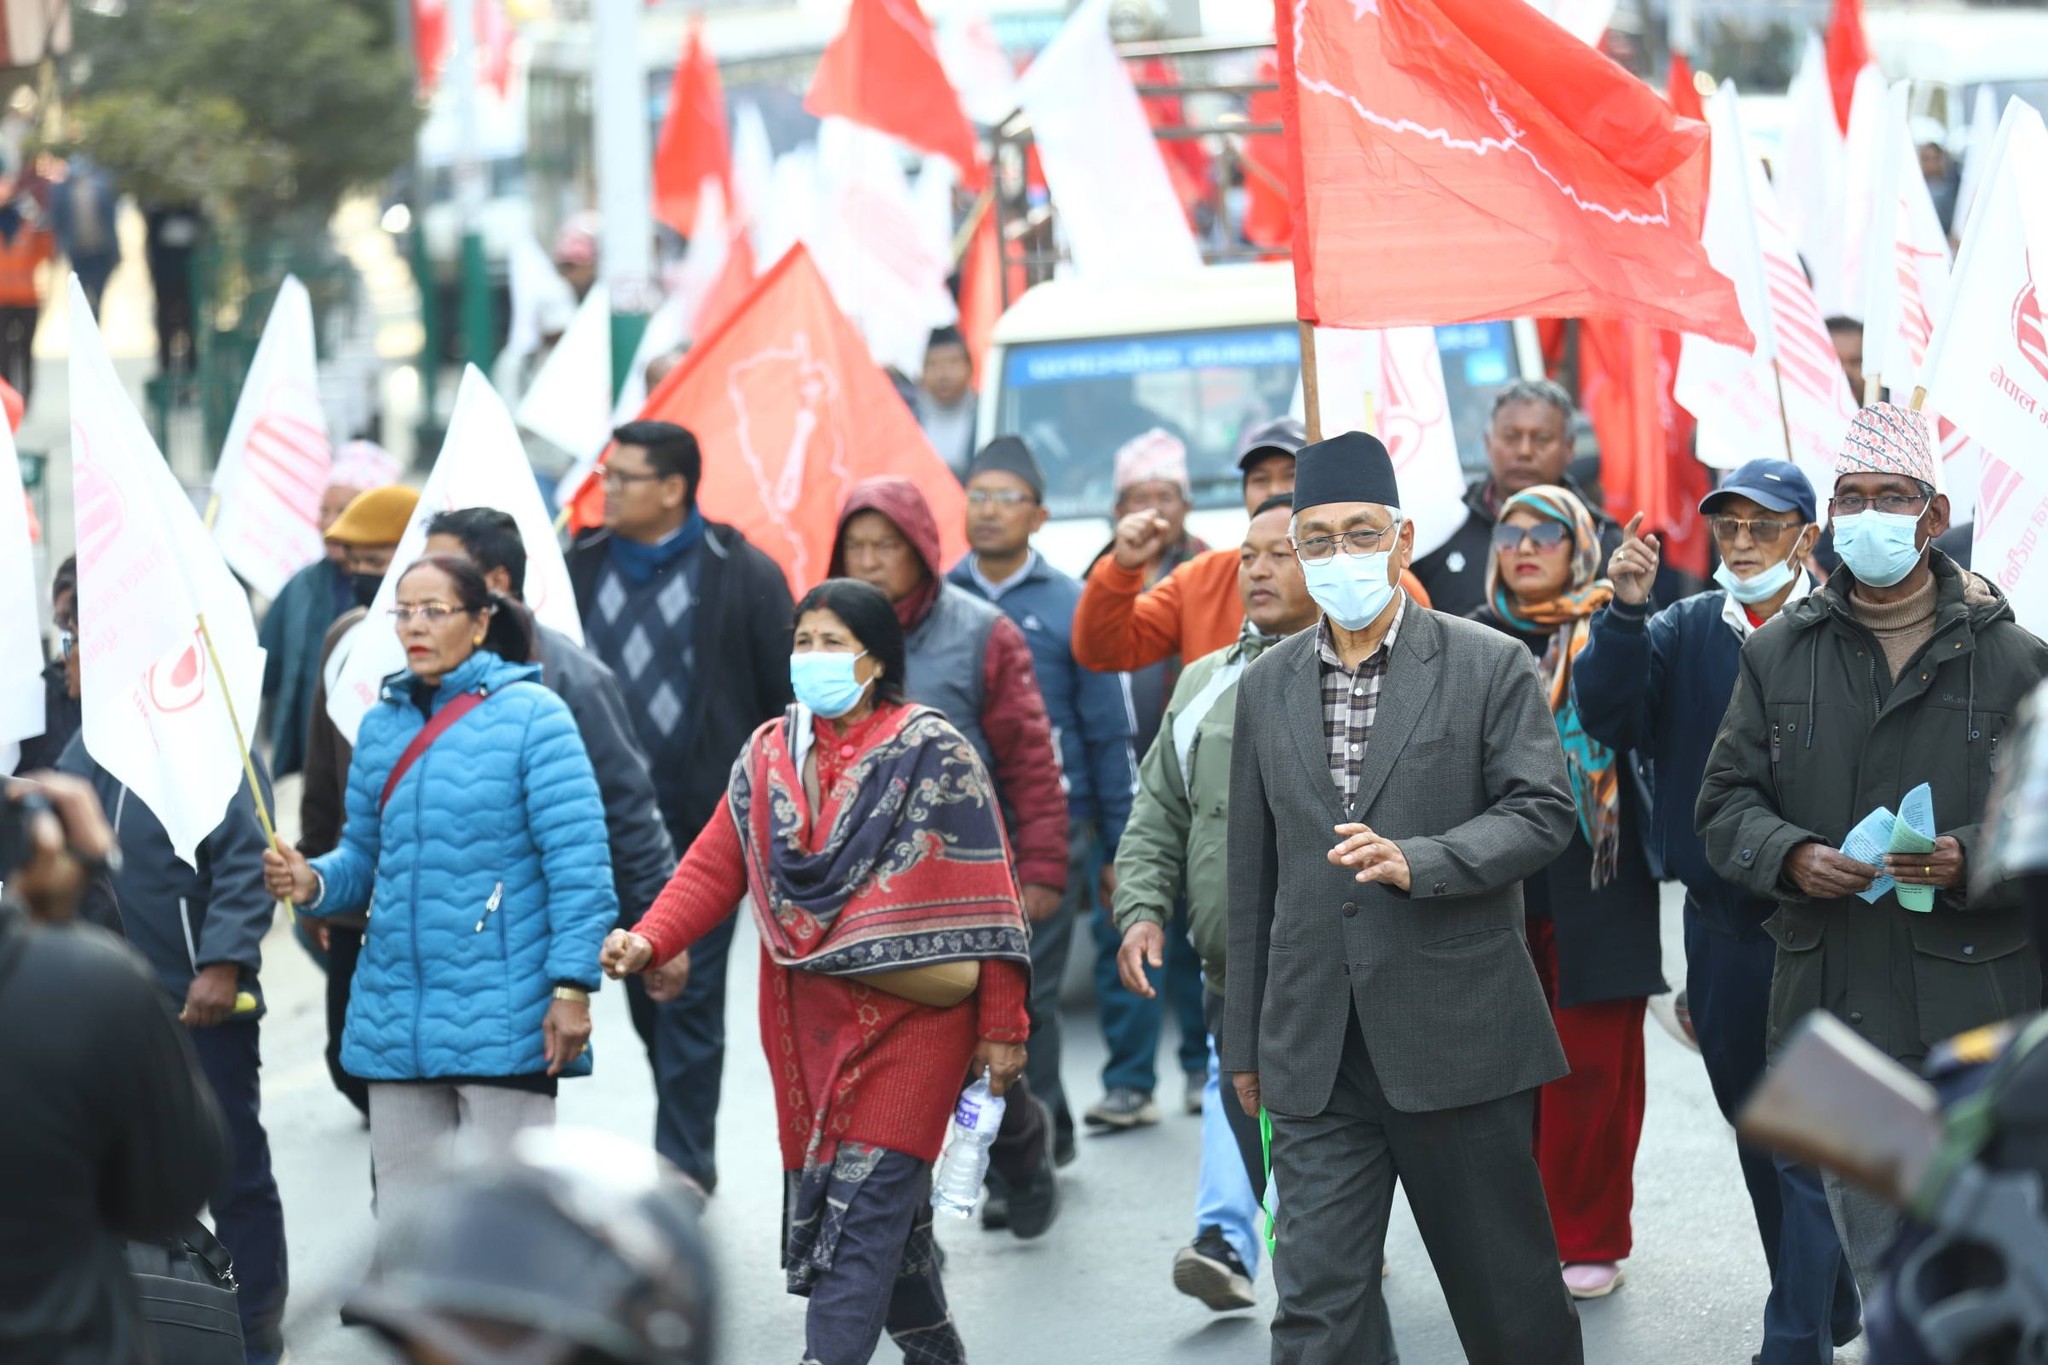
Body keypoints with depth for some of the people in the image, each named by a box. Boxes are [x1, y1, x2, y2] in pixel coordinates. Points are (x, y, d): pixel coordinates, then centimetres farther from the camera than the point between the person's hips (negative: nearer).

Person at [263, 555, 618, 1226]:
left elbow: (580, 863, -9)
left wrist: (572, 986, -15)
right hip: (395, 1021, 6)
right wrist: (314, 882, -3)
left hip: (502, 1017, -6)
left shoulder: (531, 715, -6)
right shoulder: (382, 724, 11)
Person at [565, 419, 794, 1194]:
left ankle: (683, 1161, 7)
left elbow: (785, 702, -2)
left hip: (704, 818, -3)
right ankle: (689, 1147, 18)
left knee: (690, 992, 0)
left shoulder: (744, 577, -4)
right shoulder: (579, 569, 7)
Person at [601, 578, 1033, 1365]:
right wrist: (649, 941, -14)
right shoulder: (768, 755, 11)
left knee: (868, 1199, -12)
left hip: (911, 1012, -5)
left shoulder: (932, 753, -5)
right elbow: (716, 866, 4)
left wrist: (1001, 1026, -8)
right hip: (808, 1018, 6)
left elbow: (986, 893, -6)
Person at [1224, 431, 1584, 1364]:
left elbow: (1541, 814, -7)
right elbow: (1252, 875, 14)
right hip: (1315, 1051, 3)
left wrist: (1416, 861, -23)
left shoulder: (1489, 666, -1)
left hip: (1457, 1034, -3)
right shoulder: (1267, 686, 11)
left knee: (1507, 1288, 7)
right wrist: (1243, 1041, 15)